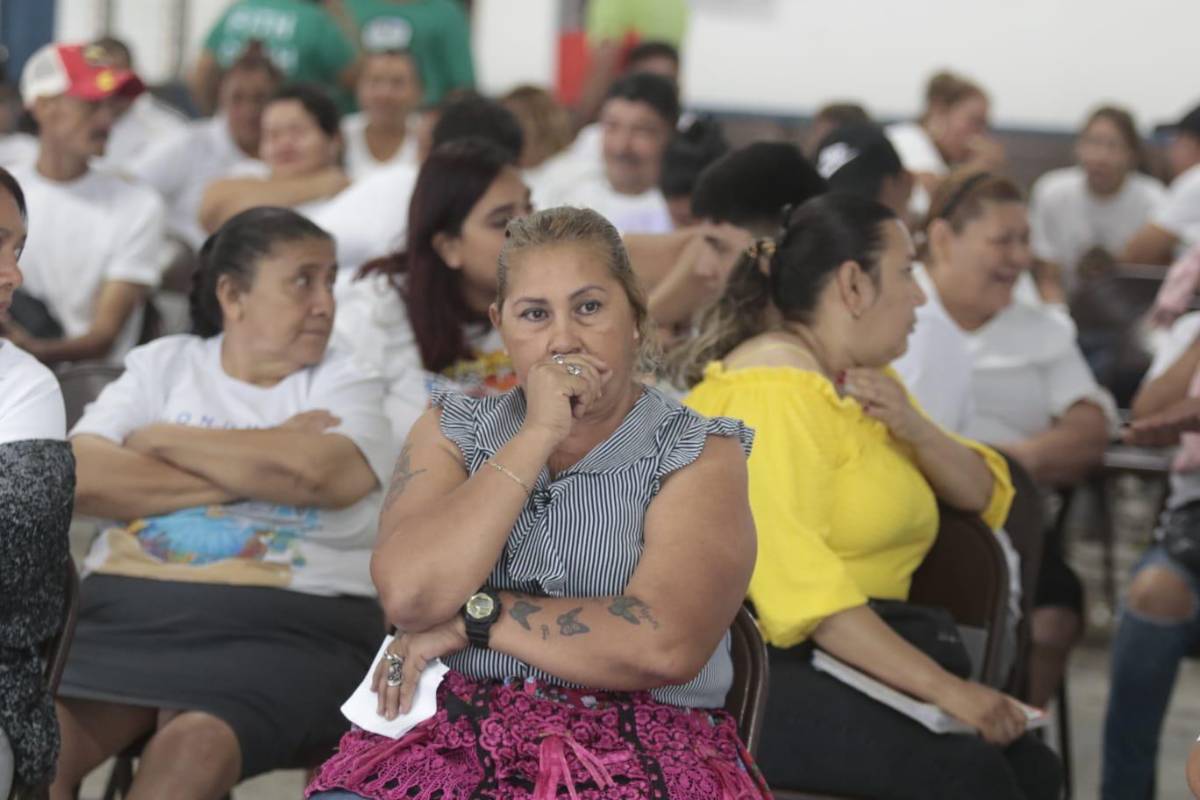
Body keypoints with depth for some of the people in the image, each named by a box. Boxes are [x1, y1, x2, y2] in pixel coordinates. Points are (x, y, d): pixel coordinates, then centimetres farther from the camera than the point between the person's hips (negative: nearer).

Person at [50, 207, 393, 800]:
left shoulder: (345, 384, 11)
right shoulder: (161, 364, 16)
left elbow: (314, 473, -13)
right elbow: (80, 478, -2)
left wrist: (163, 440, 0)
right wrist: (253, 469, -4)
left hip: (284, 626, -2)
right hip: (128, 611, 2)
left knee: (193, 748, -34)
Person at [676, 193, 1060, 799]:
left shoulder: (865, 380, 17)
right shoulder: (773, 391, -13)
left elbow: (985, 497, 18)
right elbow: (799, 584, -24)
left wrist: (912, 427, -4)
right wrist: (944, 688, -28)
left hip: (849, 658, 9)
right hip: (745, 677, -9)